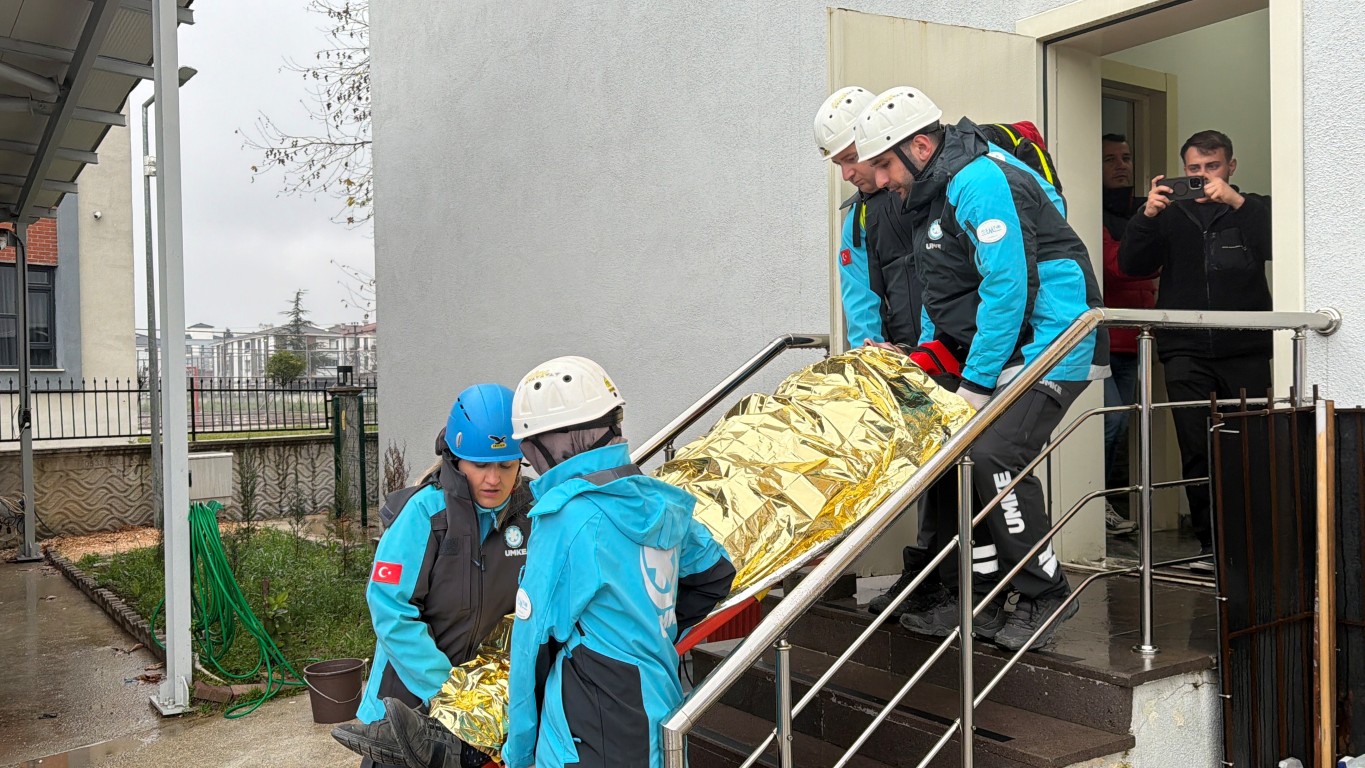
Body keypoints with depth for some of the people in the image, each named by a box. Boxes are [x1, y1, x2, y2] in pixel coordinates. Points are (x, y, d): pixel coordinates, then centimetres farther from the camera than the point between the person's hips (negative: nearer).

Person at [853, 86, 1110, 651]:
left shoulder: (978, 181, -17)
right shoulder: (932, 193, 15)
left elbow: (1007, 287, -23)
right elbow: (939, 293, 22)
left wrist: (976, 383, -20)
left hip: (1051, 347, -10)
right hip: (1000, 351, 10)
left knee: (995, 455, -21)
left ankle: (1045, 596, -3)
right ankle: (981, 599, 12)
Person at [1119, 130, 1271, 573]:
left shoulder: (1253, 210, 13)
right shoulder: (1170, 215, 16)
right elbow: (1131, 265, 4)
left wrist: (1236, 202, -15)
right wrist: (1147, 215, -9)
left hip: (1245, 349, -1)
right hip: (1186, 351, 1)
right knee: (1197, 449, -4)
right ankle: (1211, 544, 3)